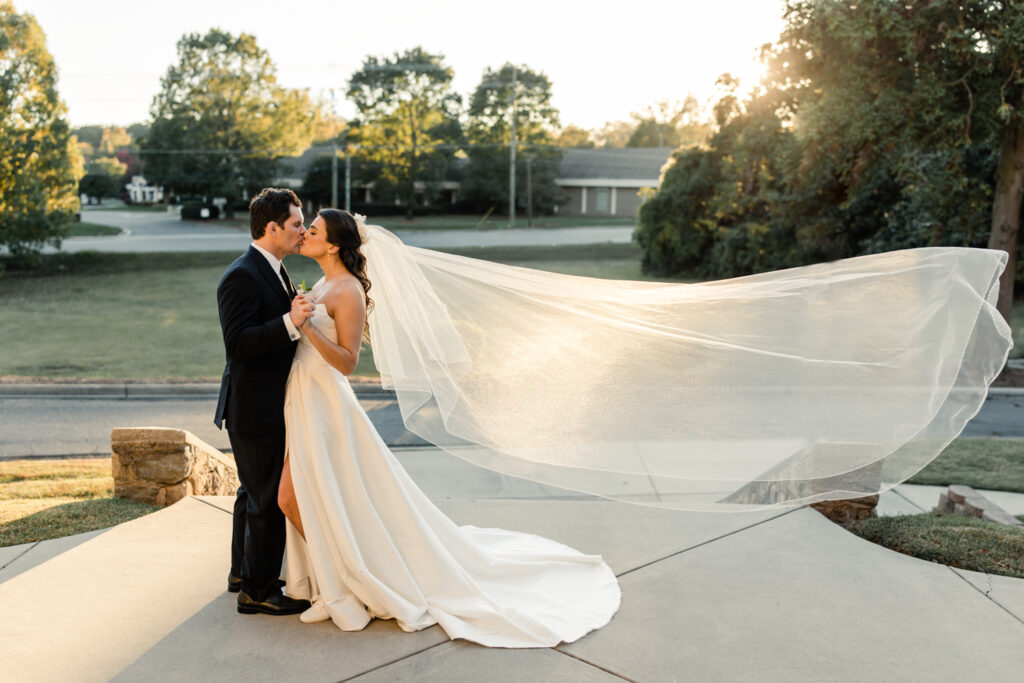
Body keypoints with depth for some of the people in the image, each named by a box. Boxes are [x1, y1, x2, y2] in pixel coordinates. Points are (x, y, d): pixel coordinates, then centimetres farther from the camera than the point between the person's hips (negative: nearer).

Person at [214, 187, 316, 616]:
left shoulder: (274, 270, 12)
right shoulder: (242, 276, -19)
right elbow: (237, 343, -27)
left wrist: (302, 316, 7)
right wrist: (289, 322, -33)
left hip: (269, 405, 11)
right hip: (255, 408, -11)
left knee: (254, 492, 21)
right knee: (269, 498, -2)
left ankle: (244, 573, 36)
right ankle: (258, 590, 10)